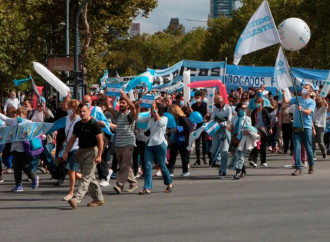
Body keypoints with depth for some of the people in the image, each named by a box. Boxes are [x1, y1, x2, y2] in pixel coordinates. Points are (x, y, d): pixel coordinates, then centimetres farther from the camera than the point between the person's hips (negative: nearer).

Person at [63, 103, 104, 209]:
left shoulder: (94, 124, -9)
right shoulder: (78, 125, 12)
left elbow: (100, 140, -12)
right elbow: (72, 139, 17)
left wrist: (99, 155, -20)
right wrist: (66, 151, 6)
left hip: (91, 152, -8)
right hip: (81, 152, 8)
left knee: (86, 177, -12)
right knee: (91, 178, 13)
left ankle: (76, 199, -23)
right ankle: (98, 199, 22)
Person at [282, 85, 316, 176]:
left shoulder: (312, 102, 2)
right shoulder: (297, 99, 12)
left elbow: (308, 112, -14)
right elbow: (286, 101, 3)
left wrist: (302, 110, -33)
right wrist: (284, 94, -14)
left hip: (307, 127, -2)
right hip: (296, 127, 2)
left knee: (308, 148, 6)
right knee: (297, 148, -6)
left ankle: (311, 166, 26)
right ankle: (298, 168, -7)